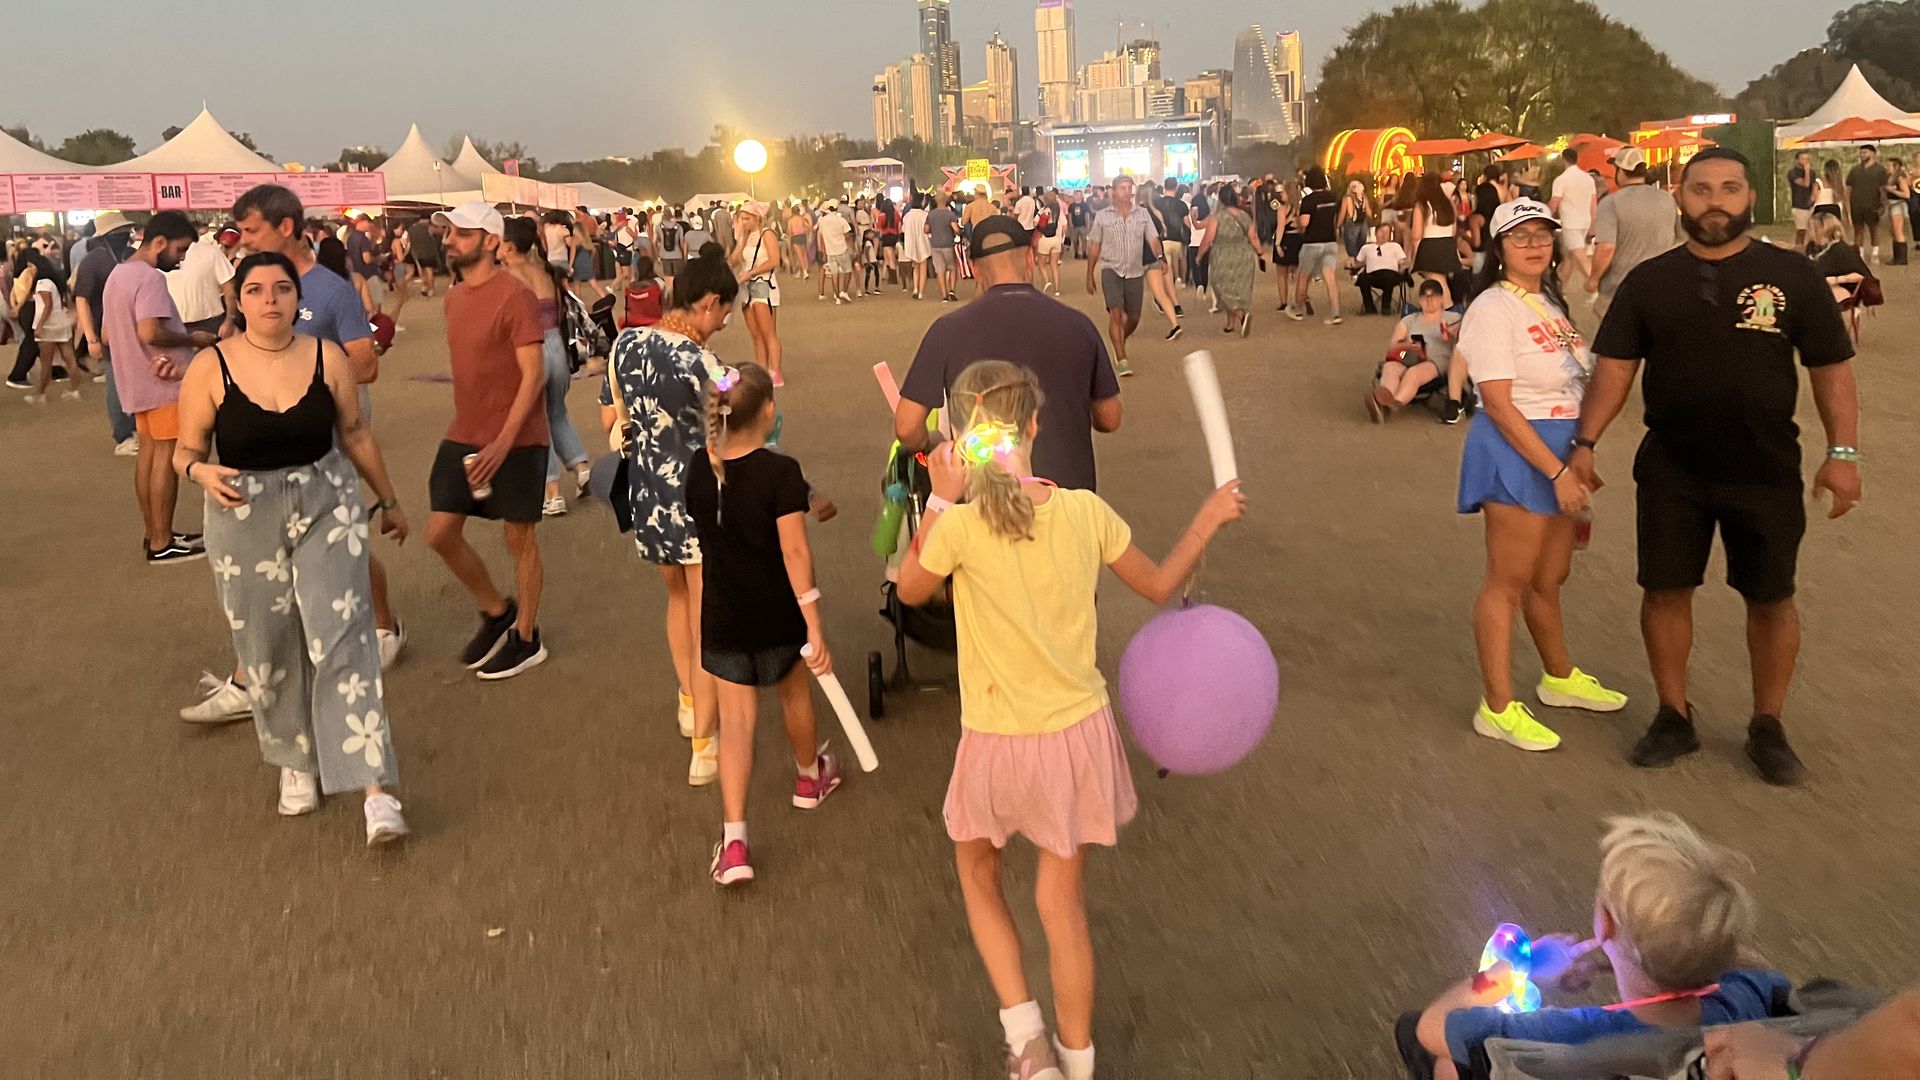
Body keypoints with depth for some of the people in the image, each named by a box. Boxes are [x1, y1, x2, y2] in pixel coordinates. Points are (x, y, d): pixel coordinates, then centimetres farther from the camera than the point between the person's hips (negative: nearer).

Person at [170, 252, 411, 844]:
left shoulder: (327, 357, -4)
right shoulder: (211, 368, -7)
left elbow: (355, 434, 8)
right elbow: (186, 451, 0)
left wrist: (389, 500, 16)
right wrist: (202, 472, -23)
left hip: (328, 508, 0)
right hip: (245, 521, 1)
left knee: (342, 637, -10)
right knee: (270, 649, 11)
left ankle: (375, 787, -10)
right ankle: (296, 762, 34)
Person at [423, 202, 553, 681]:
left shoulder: (513, 297, -15)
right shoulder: (454, 298, 10)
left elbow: (534, 374, -19)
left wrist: (503, 442, -25)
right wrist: (465, 429, 17)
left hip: (515, 440, -8)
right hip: (463, 437, 8)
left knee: (519, 537, 5)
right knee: (440, 533, 5)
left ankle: (526, 637, 21)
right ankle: (497, 611, 26)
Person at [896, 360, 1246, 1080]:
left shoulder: (961, 525, -20)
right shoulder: (1086, 512, -11)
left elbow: (910, 590, 1)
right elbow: (1160, 587, 4)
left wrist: (939, 500, -1)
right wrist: (1209, 519, 15)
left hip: (999, 743, -2)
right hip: (1078, 730, 3)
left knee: (977, 872, 25)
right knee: (1061, 899, 18)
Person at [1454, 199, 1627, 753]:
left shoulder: (1549, 302, 13)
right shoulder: (1493, 308, -13)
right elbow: (1498, 403, -19)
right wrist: (1558, 471, -21)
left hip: (1560, 454, 8)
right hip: (1517, 451, -8)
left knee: (1550, 576, 20)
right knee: (1508, 581, -2)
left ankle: (1559, 677, 37)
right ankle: (1497, 707, 6)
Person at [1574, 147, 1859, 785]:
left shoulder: (1792, 276, -3)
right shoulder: (1649, 281, 1)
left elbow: (1830, 368, -1)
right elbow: (1616, 367, 3)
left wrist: (1842, 452, -9)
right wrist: (1585, 442, -5)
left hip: (1765, 470, -1)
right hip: (1671, 468, 1)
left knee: (1771, 599, 8)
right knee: (1665, 590, 6)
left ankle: (1768, 727, 25)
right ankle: (1674, 716, 24)